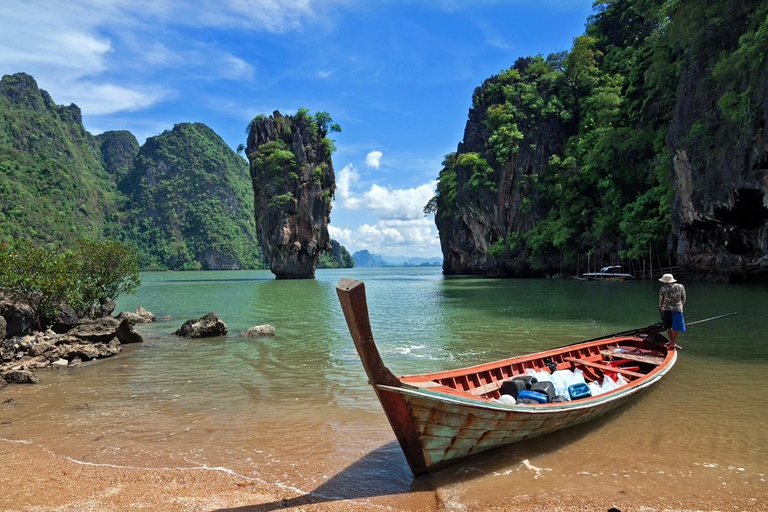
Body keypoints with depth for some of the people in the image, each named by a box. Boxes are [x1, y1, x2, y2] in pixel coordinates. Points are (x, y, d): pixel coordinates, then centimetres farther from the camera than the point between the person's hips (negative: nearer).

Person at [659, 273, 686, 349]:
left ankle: (672, 341, 26)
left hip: (666, 309, 1)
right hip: (677, 309, -1)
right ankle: (673, 343, -2)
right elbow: (683, 298, 8)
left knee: (668, 327, 15)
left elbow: (661, 300, 4)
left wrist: (660, 306, 23)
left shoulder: (663, 289, -4)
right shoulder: (680, 286, 1)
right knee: (675, 327, 1)